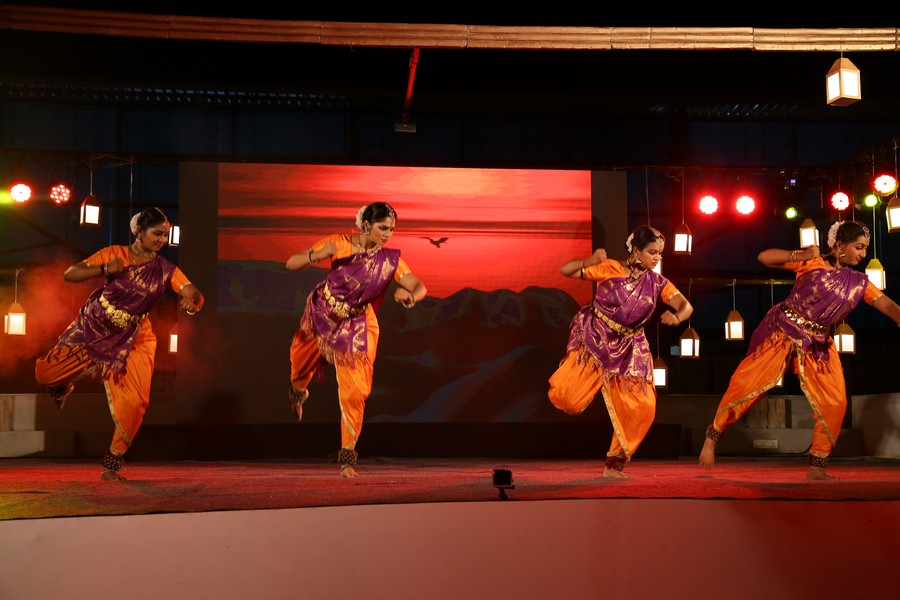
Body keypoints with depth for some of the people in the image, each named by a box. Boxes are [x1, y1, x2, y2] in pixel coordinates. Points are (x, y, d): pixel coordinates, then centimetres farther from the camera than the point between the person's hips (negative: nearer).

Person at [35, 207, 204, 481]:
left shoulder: (166, 270, -5)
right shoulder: (113, 254, -7)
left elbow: (196, 295, -13)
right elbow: (69, 274, -9)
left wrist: (190, 299, -38)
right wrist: (105, 269, -24)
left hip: (132, 339, 0)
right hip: (94, 328, 0)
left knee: (135, 401, -14)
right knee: (46, 373, -6)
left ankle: (112, 464, 5)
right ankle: (64, 384, 35)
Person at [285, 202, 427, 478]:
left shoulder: (390, 259, -17)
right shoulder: (339, 244, -20)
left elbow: (420, 287, -24)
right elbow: (290, 264, -20)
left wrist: (409, 295, -48)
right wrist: (316, 255, -40)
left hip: (357, 326, 0)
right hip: (321, 316, 1)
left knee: (355, 389, -8)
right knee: (301, 364, 22)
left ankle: (348, 454, 5)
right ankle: (298, 391, 61)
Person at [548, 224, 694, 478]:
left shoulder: (657, 283, -1)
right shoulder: (610, 269, -10)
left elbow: (686, 306, -7)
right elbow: (565, 270, -9)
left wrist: (676, 317, -31)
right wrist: (590, 261, -29)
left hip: (628, 348, 4)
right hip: (595, 339, -3)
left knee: (641, 407, -6)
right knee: (569, 397, -15)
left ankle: (614, 465, 12)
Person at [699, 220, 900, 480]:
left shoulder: (859, 282, 8)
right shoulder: (812, 262, -4)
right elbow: (764, 257, -6)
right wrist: (800, 255, -19)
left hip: (817, 344, 5)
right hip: (782, 332, -5)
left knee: (835, 402, -3)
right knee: (747, 384, -9)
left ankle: (816, 468, 7)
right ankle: (713, 436, 9)